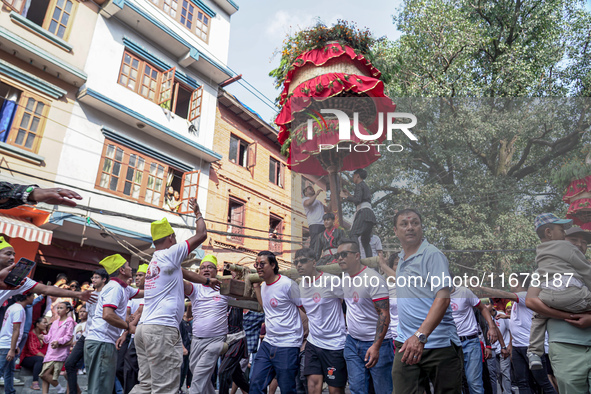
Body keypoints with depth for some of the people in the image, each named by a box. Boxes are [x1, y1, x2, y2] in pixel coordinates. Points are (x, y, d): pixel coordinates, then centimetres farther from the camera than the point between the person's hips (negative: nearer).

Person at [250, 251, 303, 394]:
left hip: (288, 346, -7)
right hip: (268, 343, 7)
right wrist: (256, 286, 16)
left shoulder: (288, 284, -15)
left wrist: (305, 338, -7)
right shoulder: (263, 285, 8)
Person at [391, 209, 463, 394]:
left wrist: (421, 336, -30)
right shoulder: (401, 259, 13)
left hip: (439, 344, -6)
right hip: (406, 344, 6)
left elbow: (443, 298, -20)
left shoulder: (433, 255, -10)